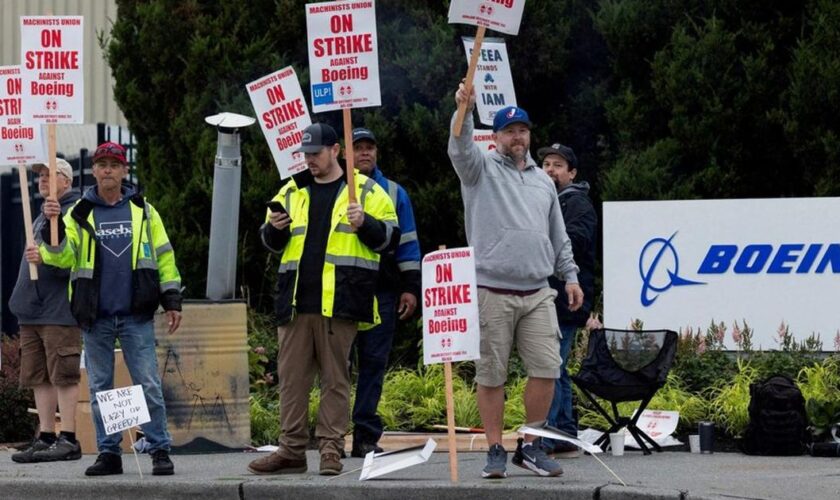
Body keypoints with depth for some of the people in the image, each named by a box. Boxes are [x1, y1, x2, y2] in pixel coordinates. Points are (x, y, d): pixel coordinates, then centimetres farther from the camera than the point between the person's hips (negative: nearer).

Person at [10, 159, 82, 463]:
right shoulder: (42, 217, 23)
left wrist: (47, 259, -31)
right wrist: (21, 300, 21)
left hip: (59, 311, -10)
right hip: (32, 311, 10)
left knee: (62, 376, -9)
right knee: (38, 378, 8)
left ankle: (68, 440, -9)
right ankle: (46, 437, 10)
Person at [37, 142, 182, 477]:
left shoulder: (143, 210, 8)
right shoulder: (80, 214, 7)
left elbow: (164, 257, 9)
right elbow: (61, 258, -3)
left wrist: (172, 300, 4)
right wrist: (53, 231, -21)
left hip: (136, 316, -1)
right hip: (95, 317, 1)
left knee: (148, 385, -5)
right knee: (99, 388, 6)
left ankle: (160, 451, -1)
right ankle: (108, 453, 12)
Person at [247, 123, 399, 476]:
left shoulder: (365, 192, 7)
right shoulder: (291, 193, 18)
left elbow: (390, 237, 3)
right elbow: (271, 243, 22)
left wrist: (364, 224, -15)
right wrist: (275, 229, 0)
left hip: (339, 302, -4)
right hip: (296, 301, 4)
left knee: (335, 377, -2)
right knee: (292, 377, 3)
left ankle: (331, 449, 1)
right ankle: (292, 450, 6)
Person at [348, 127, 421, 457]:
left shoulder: (394, 194, 15)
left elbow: (407, 243, 15)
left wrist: (411, 287, 7)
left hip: (381, 290, 1)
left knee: (374, 362, -1)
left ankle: (366, 435, 1)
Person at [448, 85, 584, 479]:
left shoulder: (543, 181, 20)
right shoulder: (482, 169, 5)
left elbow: (558, 235, 25)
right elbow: (460, 150, -17)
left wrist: (570, 275, 18)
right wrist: (464, 111, -34)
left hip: (538, 294, 4)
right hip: (492, 293, -4)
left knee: (546, 369, -4)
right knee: (491, 375, -1)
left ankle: (530, 447, 8)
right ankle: (495, 451, 6)